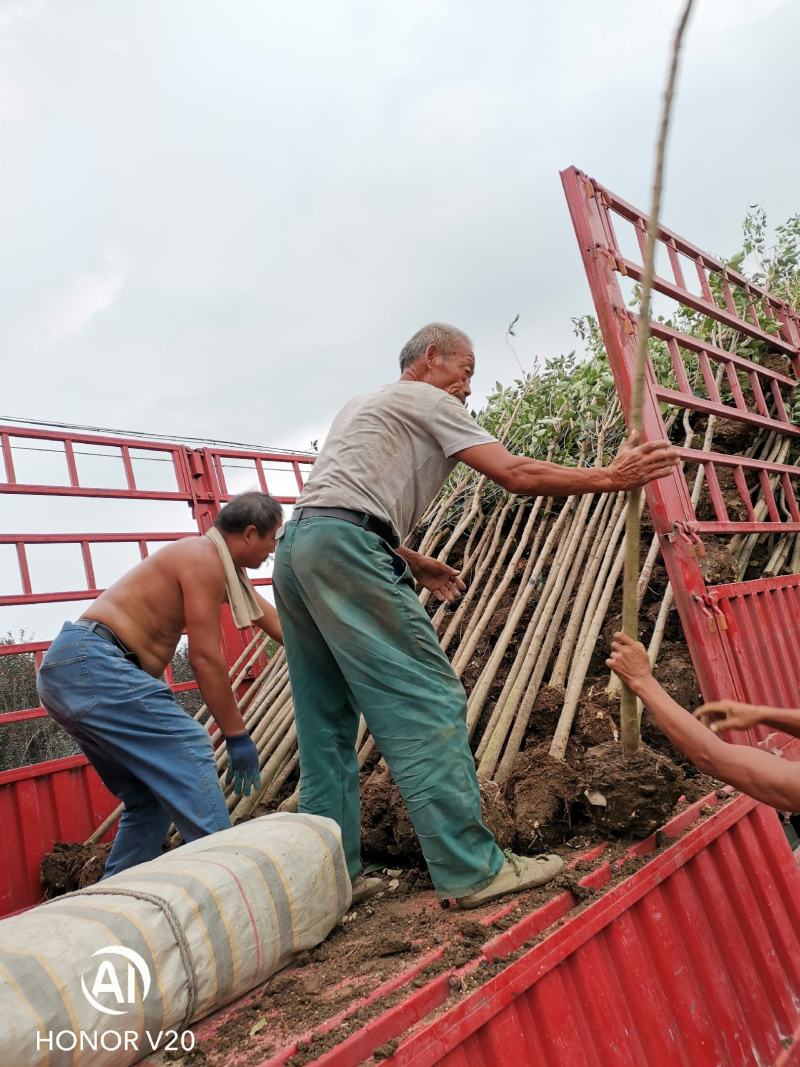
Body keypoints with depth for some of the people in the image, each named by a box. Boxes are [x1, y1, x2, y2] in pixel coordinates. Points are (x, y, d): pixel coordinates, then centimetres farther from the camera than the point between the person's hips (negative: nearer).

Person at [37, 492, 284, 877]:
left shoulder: (222, 565, 19)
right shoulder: (204, 557, -12)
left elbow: (273, 619, 28)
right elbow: (205, 658, -16)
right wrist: (237, 735, -11)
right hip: (89, 661, -10)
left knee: (151, 800, 11)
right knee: (186, 748, -19)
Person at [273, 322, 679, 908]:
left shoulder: (361, 406, 33)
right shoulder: (430, 401, 6)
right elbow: (517, 474, -3)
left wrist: (417, 563, 30)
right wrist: (612, 475, 5)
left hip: (293, 548, 10)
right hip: (344, 550, -10)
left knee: (327, 719, 11)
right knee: (428, 701, -8)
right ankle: (472, 869, -4)